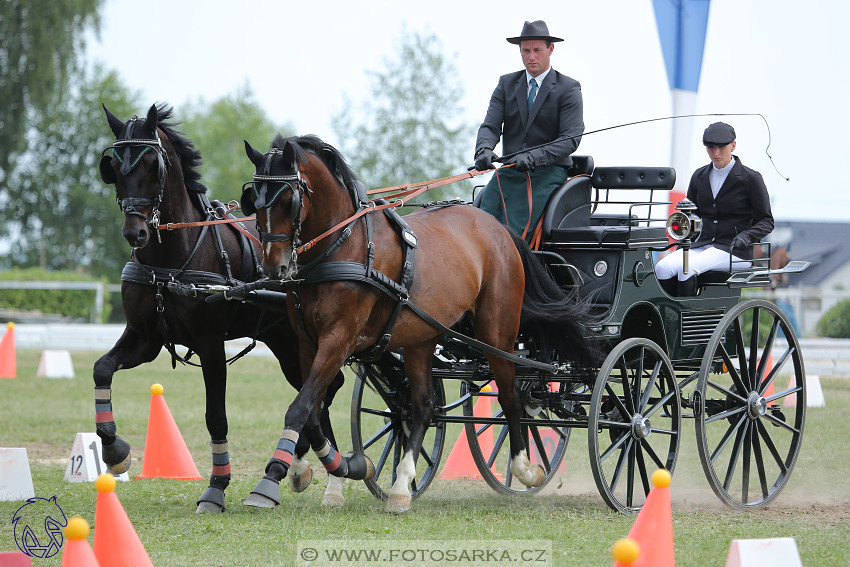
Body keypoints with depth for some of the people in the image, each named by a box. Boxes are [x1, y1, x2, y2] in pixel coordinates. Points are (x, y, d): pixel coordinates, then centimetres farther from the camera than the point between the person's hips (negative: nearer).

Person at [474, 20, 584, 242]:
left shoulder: (568, 89, 0)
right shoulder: (507, 84, 13)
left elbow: (571, 138, -10)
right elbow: (490, 126, 4)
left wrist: (533, 157, -25)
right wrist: (485, 149, -21)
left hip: (548, 172, -4)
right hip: (510, 171, 4)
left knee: (516, 236, -23)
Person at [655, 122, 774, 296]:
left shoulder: (750, 178, -2)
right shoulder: (699, 177, 13)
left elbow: (766, 222, 0)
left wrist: (746, 236, -18)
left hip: (733, 249, -5)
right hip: (702, 245, 5)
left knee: (687, 269, -33)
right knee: (662, 268, -24)